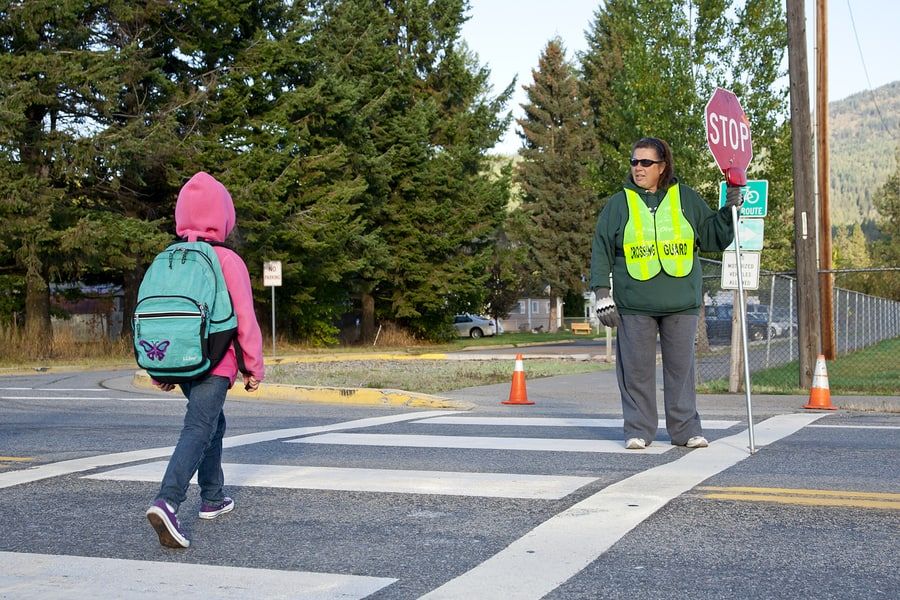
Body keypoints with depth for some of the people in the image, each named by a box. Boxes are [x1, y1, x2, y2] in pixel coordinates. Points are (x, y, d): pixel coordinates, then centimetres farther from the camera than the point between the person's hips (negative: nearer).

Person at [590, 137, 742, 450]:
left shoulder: (686, 199, 10)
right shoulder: (619, 203, 7)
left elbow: (712, 237, 16)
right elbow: (601, 251, 6)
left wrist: (728, 211, 0)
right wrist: (602, 292, -2)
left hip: (682, 303, 1)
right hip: (634, 306, -1)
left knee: (681, 366, 5)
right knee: (636, 367, 1)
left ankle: (686, 429, 13)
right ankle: (638, 430, 10)